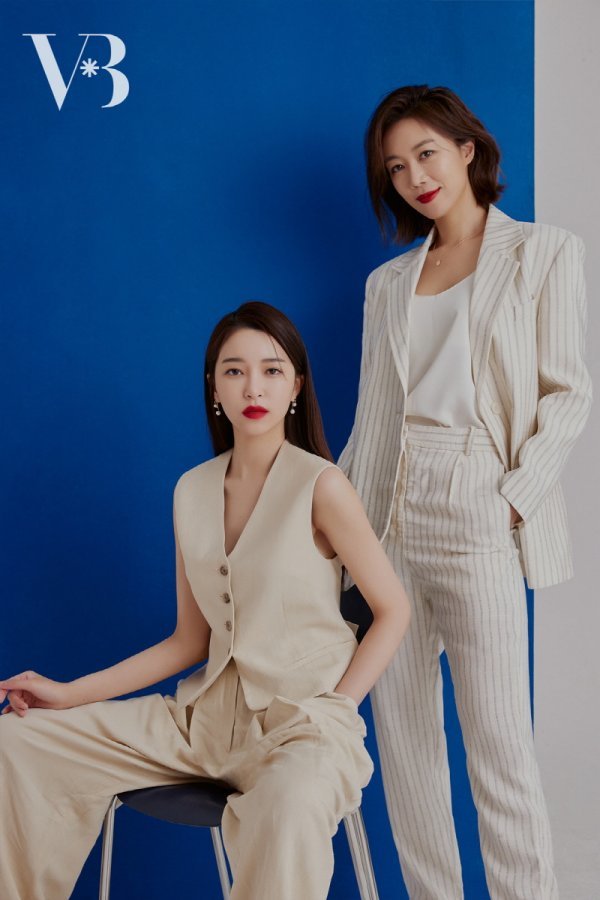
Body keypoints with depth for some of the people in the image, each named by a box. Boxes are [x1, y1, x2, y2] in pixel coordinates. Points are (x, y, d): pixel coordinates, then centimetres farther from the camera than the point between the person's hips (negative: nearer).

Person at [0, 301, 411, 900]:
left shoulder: (321, 486, -9)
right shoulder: (192, 491, 8)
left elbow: (393, 609, -3)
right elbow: (190, 641, 10)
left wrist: (335, 710, -11)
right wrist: (72, 694, 5)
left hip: (305, 721, -6)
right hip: (210, 712, 6)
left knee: (288, 811, -41)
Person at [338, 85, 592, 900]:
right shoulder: (388, 282, 17)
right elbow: (372, 413, 16)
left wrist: (517, 495, -13)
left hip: (477, 516, -4)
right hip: (387, 516, 5)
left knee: (499, 740, -7)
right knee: (402, 732, 7)